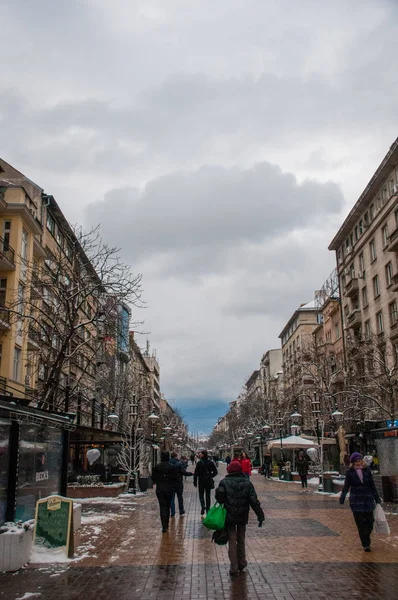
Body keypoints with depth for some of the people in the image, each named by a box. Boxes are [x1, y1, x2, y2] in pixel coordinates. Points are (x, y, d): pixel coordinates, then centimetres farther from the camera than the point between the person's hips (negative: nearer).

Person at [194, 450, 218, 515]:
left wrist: (195, 482, -5)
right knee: (208, 496, 13)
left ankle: (203, 506, -8)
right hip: (209, 482, 3)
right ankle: (207, 509, 16)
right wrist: (210, 476, 9)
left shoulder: (199, 463, -12)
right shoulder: (211, 462, -2)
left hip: (201, 482, -3)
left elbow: (196, 473, -12)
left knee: (201, 495, 13)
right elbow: (215, 472, 0)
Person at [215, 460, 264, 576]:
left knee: (232, 541, 5)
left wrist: (223, 503, 5)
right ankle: (241, 563, 30)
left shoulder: (224, 482, -9)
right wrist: (260, 515, -3)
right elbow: (254, 501, -6)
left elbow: (219, 497, -18)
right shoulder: (247, 483, -3)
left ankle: (234, 568, 4)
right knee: (241, 540, 20)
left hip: (229, 516, -2)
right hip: (243, 516, 3)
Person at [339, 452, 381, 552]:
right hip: (356, 500, -2)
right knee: (360, 523, -4)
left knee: (369, 521, 1)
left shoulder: (367, 470, 5)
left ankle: (366, 538, 28)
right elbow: (346, 486, -1)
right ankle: (366, 544, 4)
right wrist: (342, 497, -15)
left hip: (368, 498, 2)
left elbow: (372, 485, 11)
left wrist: (377, 498, 11)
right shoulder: (350, 472, -1)